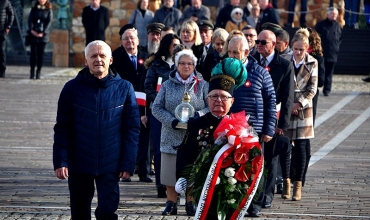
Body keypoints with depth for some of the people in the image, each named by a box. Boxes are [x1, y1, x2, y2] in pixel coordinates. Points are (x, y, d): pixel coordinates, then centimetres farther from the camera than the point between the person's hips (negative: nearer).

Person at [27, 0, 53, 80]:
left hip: (43, 35, -1)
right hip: (33, 34, 1)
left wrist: (43, 33, -13)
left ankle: (38, 71, 4)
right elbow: (30, 19, 3)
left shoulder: (49, 10, 5)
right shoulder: (34, 9, 10)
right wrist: (31, 30, -13)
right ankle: (32, 71, 2)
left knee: (41, 53, -1)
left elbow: (49, 22, -2)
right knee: (33, 52, -2)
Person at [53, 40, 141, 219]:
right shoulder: (72, 88, 0)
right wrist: (60, 161, -7)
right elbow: (62, 129, 1)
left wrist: (128, 164, -4)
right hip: (79, 164, 1)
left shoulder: (124, 88, 0)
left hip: (110, 165, -1)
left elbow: (132, 129, 1)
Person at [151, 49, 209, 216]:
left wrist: (198, 115, -17)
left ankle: (190, 203, 13)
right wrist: (172, 121, -11)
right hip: (172, 137, 1)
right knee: (170, 171, 1)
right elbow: (156, 108, 4)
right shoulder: (167, 85, 8)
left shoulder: (202, 85, 6)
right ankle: (171, 204, 11)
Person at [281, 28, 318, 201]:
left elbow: (312, 88, 1)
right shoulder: (284, 61, 2)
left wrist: (299, 103, -10)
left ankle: (298, 184, -3)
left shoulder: (312, 63, 4)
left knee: (301, 146, -4)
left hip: (303, 109, 0)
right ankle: (286, 180, 13)